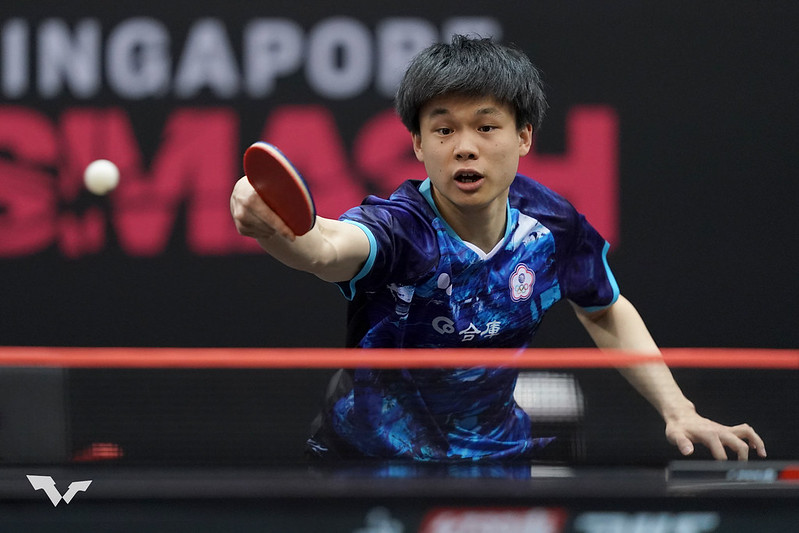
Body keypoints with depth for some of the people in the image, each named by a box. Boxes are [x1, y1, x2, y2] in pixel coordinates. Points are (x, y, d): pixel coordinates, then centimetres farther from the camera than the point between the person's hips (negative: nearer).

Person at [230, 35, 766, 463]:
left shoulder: (551, 222, -9)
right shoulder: (400, 227, -25)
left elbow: (606, 313, 13)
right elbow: (326, 248, -51)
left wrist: (677, 410, 4)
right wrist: (275, 227, -74)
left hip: (499, 450, 4)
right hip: (368, 454, -3)